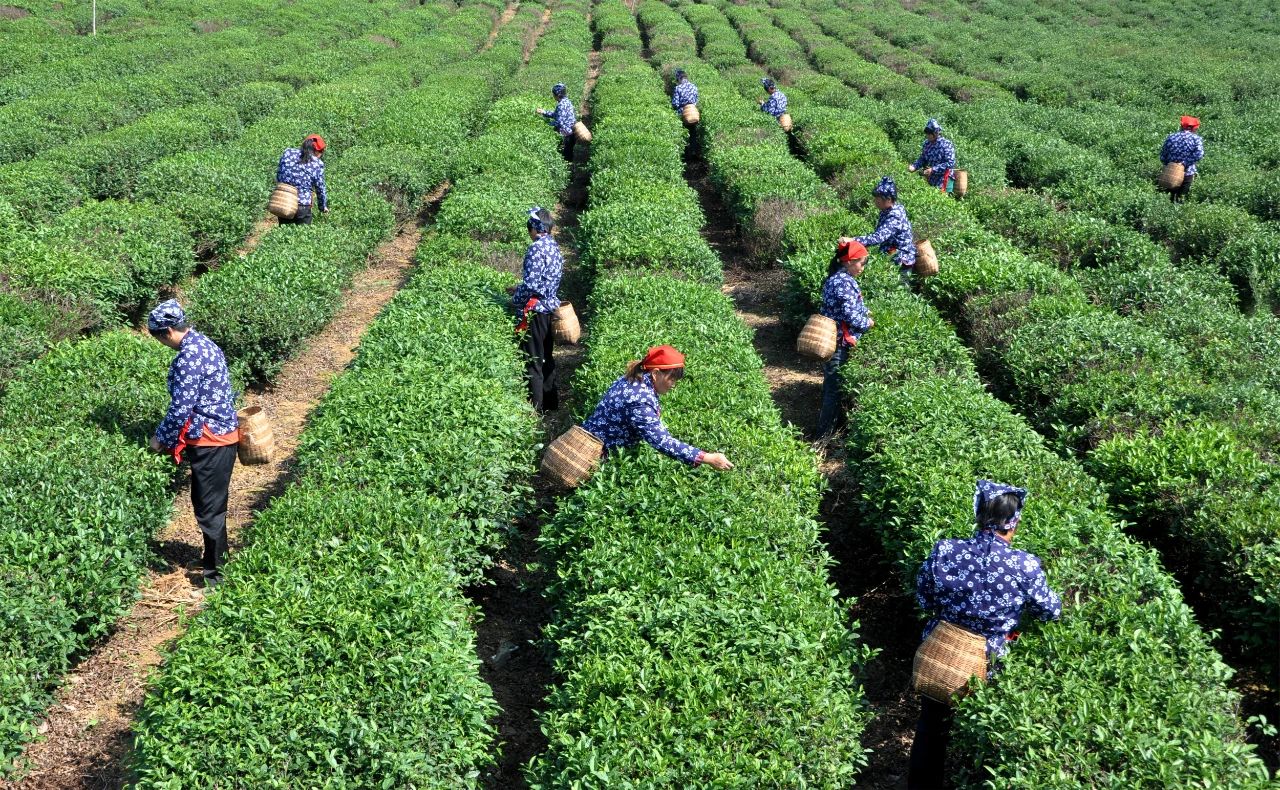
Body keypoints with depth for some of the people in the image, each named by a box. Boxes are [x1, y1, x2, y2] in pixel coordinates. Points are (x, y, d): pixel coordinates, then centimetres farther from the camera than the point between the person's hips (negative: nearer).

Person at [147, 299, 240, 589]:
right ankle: (216, 558, 32)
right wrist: (172, 436, 22)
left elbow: (180, 409, -19)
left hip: (210, 441, -10)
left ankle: (216, 573, 10)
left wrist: (161, 438, -3)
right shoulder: (204, 344, 9)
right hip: (222, 434, 10)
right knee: (209, 504, 20)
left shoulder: (188, 358, -21)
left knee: (209, 510, 0)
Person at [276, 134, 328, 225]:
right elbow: (320, 189, 1)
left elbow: (278, 176, 8)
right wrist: (324, 207, 17)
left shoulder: (288, 153, 0)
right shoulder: (317, 164, -8)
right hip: (303, 207, -4)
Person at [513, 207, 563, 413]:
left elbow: (531, 284, -24)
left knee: (533, 361, -1)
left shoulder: (536, 249, -19)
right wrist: (520, 287, 19)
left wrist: (515, 300, -7)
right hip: (551, 307, 9)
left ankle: (536, 406, 2)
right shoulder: (554, 247, 8)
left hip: (535, 311, -9)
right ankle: (550, 401, 27)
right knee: (546, 357, 18)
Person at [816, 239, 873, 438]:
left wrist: (866, 312, 4)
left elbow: (854, 305, 19)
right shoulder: (844, 283, -23)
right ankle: (825, 434, 5)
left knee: (831, 384, 21)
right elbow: (852, 316, -22)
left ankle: (827, 422, 34)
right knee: (835, 387, -2)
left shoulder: (838, 277, 9)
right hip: (838, 343, -10)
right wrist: (868, 323, -5)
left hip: (831, 340, 10)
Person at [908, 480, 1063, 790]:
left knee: (932, 729, 23)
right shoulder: (1026, 566, -25)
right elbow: (1051, 611, -8)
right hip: (992, 666, -1)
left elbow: (924, 600, -5)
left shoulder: (944, 552, -21)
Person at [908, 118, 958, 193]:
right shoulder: (927, 144, 4)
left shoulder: (946, 144, -13)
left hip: (944, 181, -6)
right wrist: (914, 166, -6)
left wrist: (933, 169, -24)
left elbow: (950, 163, -18)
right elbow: (922, 159, 14)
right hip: (931, 180, 6)